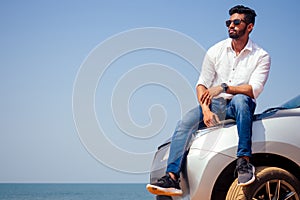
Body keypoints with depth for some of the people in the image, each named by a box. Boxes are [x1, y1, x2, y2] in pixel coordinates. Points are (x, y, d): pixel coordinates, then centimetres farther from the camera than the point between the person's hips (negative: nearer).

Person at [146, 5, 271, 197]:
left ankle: (244, 161, -38)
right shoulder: (216, 51, 7)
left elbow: (254, 90, -14)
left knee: (240, 100, -39)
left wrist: (224, 87, -25)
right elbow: (202, 84, 3)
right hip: (215, 104, 3)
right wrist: (206, 110, -15)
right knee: (186, 121, -25)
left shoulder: (261, 56, -2)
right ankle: (172, 177, -33)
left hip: (240, 106, -3)